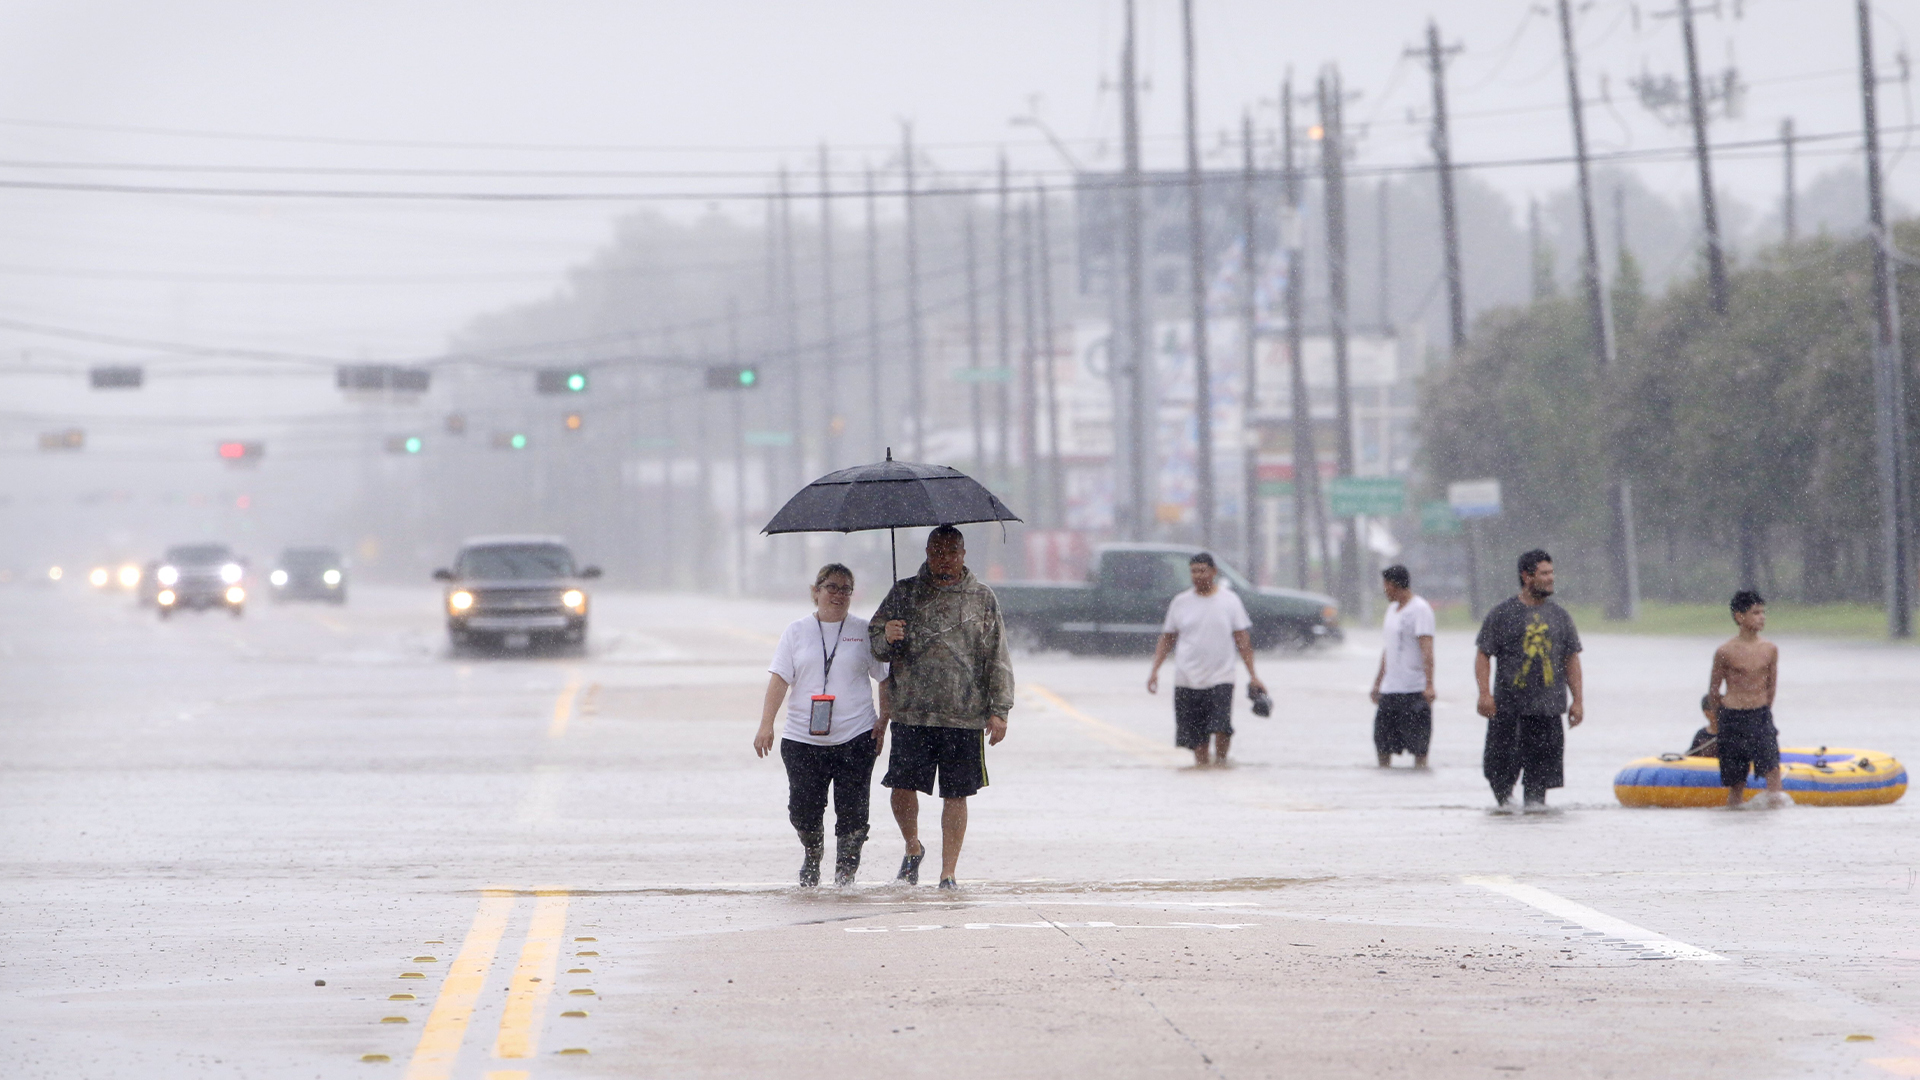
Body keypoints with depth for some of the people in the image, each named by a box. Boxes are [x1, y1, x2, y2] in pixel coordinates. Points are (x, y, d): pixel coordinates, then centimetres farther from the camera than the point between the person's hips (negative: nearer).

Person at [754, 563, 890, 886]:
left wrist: (883, 720, -3)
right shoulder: (797, 632, 8)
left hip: (855, 738, -1)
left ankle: (845, 873, 2)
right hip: (803, 738, 1)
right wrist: (766, 725, -6)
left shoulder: (865, 632, 7)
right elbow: (779, 679, 3)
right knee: (803, 811, 0)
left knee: (852, 811, -8)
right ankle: (812, 856, 29)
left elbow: (886, 678, 10)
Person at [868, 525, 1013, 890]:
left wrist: (999, 711, 1)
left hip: (965, 716, 0)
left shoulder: (982, 597, 7)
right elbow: (875, 644, 10)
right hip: (911, 713, 0)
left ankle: (949, 873, 10)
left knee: (956, 795, 1)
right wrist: (887, 639, -14)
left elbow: (997, 658, 7)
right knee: (903, 789, -4)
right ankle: (913, 849, 24)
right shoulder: (904, 593, 8)